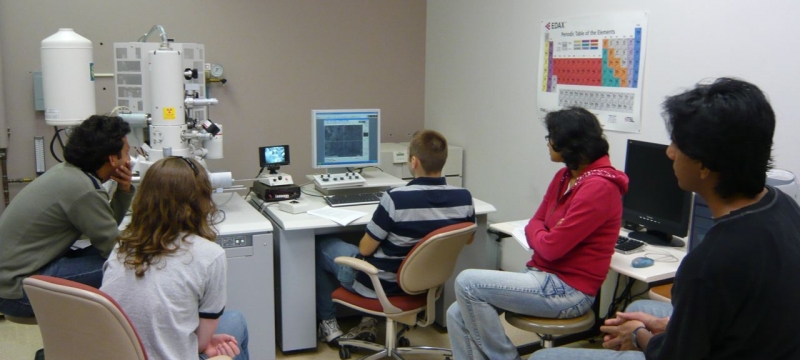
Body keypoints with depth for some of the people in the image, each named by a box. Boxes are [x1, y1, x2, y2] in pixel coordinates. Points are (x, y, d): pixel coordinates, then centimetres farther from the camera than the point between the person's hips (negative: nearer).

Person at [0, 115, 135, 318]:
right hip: (16, 290, -10)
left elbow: (107, 225, 13)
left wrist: (124, 191, -2)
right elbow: (115, 246, -13)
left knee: (105, 255, 12)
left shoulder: (65, 171, 6)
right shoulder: (84, 190, -22)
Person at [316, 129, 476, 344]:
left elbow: (366, 249, -18)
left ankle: (328, 323, 30)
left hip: (381, 284, -5)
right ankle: (369, 322, 28)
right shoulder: (464, 198, -15)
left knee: (322, 245, 20)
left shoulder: (396, 198, -30)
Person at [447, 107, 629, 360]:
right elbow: (535, 224, 13)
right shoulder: (565, 176, 10)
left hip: (568, 291, -9)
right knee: (458, 315, -3)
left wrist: (538, 232, 0)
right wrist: (542, 234, -10)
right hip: (545, 276, 9)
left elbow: (550, 247, -21)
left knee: (467, 283, -18)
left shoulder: (599, 187, -20)